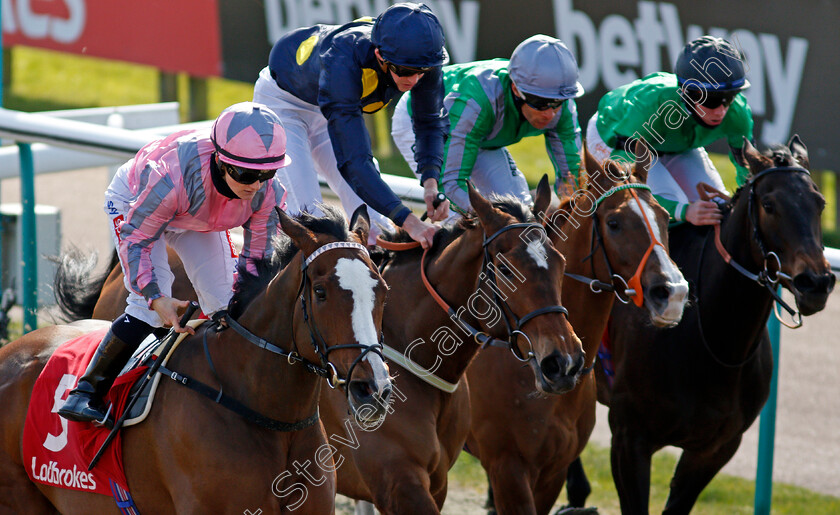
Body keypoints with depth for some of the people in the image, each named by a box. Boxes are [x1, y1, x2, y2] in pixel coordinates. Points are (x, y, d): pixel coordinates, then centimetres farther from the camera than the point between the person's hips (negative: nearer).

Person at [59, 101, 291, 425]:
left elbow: (256, 258, -18)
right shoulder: (173, 178, -48)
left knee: (225, 304, -2)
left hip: (199, 221, 5)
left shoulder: (269, 193, -34)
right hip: (134, 202, -5)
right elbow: (135, 240, -35)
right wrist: (155, 297, -47)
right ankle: (87, 391, -13)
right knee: (149, 306, -22)